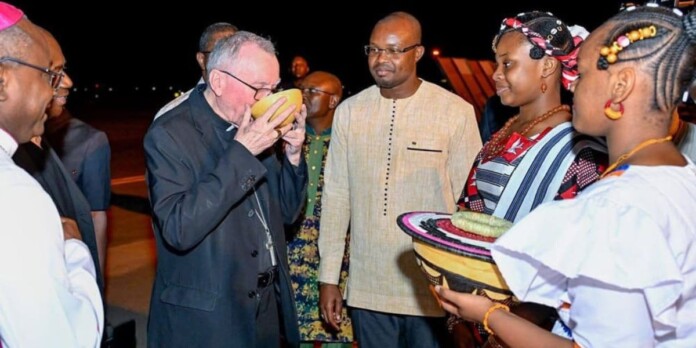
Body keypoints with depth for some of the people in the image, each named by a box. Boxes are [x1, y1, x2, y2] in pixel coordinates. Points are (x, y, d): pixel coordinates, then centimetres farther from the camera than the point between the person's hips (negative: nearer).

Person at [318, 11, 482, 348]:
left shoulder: (456, 111, -8)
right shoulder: (349, 112, 1)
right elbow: (335, 196, 4)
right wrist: (328, 277, 5)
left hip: (433, 289, -2)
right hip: (366, 289, 3)